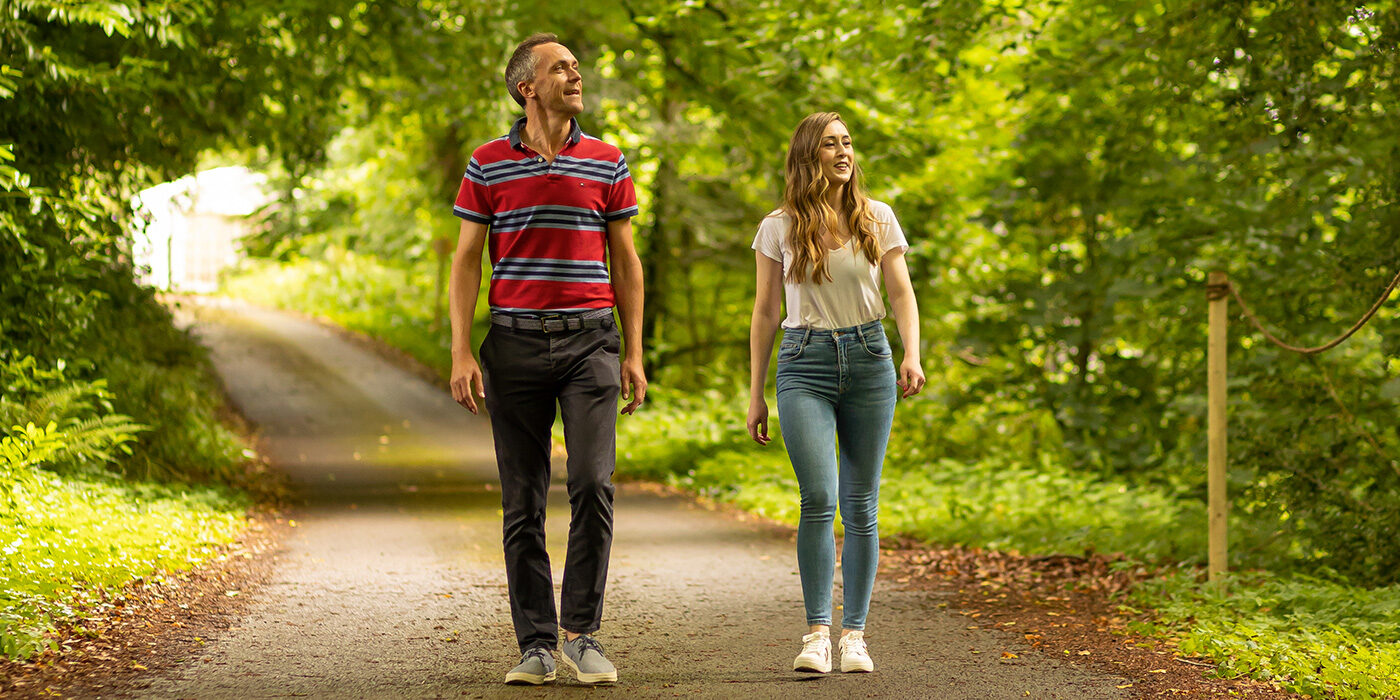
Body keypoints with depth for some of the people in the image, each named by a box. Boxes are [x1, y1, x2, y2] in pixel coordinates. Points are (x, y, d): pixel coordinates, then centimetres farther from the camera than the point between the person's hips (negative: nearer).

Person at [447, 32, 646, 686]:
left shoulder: (607, 162, 8)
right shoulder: (488, 165, 5)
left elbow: (625, 262, 10)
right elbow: (466, 261, 5)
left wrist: (634, 354, 5)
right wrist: (461, 352, -4)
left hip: (589, 341, 0)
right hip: (515, 342, 0)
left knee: (593, 485, -13)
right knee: (522, 501, 2)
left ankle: (582, 633, -2)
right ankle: (536, 644, 8)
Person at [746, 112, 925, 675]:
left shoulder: (878, 219, 6)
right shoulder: (780, 228, 3)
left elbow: (901, 294, 6)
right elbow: (765, 314, 7)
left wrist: (912, 354, -12)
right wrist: (755, 395, 6)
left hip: (868, 360, 2)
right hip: (805, 364, -2)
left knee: (860, 505, 2)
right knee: (818, 499, -15)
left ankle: (854, 634, 9)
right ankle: (817, 633, -8)